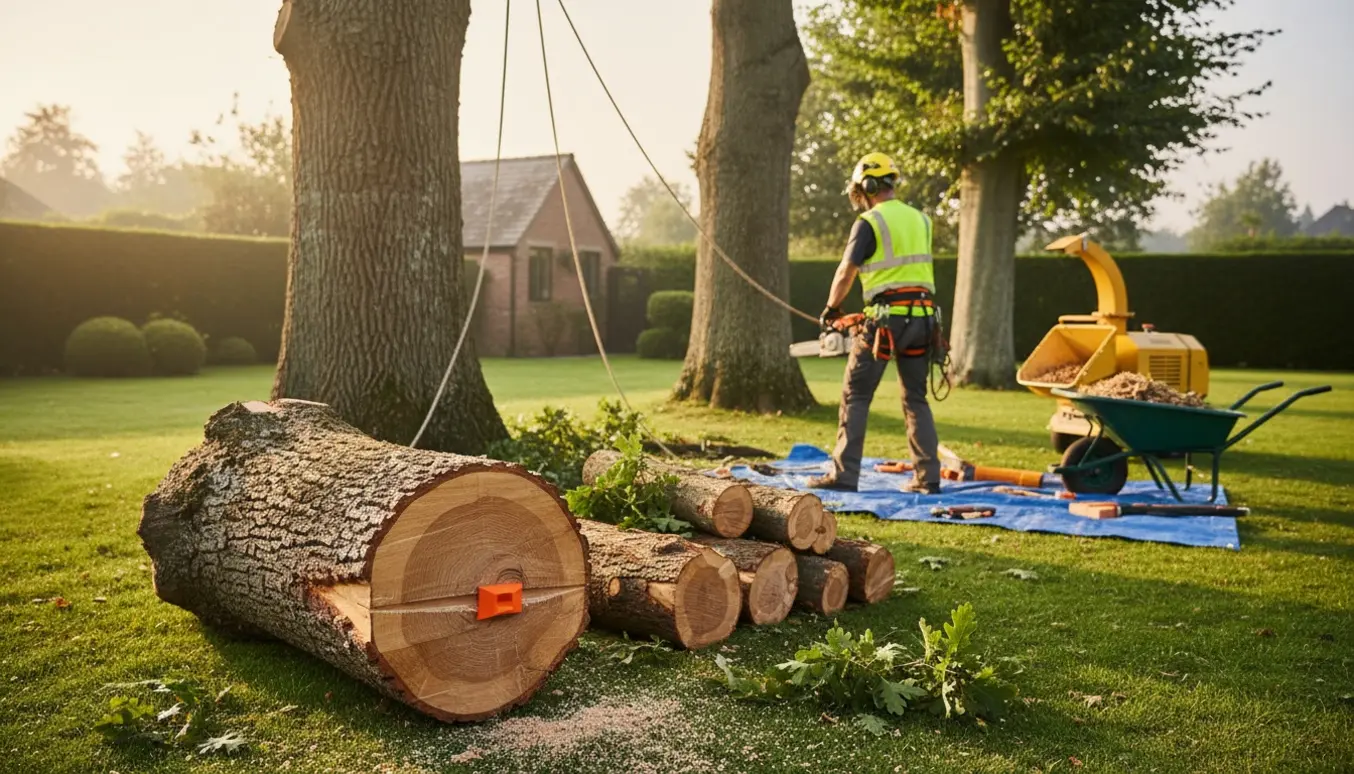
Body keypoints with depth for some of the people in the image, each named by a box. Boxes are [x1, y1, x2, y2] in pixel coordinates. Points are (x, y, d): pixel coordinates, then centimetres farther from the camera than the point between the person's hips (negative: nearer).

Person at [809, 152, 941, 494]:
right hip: (921, 316, 6)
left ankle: (844, 474, 0)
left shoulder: (869, 222, -6)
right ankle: (927, 477, 10)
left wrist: (831, 309, 9)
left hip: (884, 318, -6)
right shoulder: (920, 220, 13)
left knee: (855, 396, 2)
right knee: (916, 399, 12)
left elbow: (845, 275, -7)